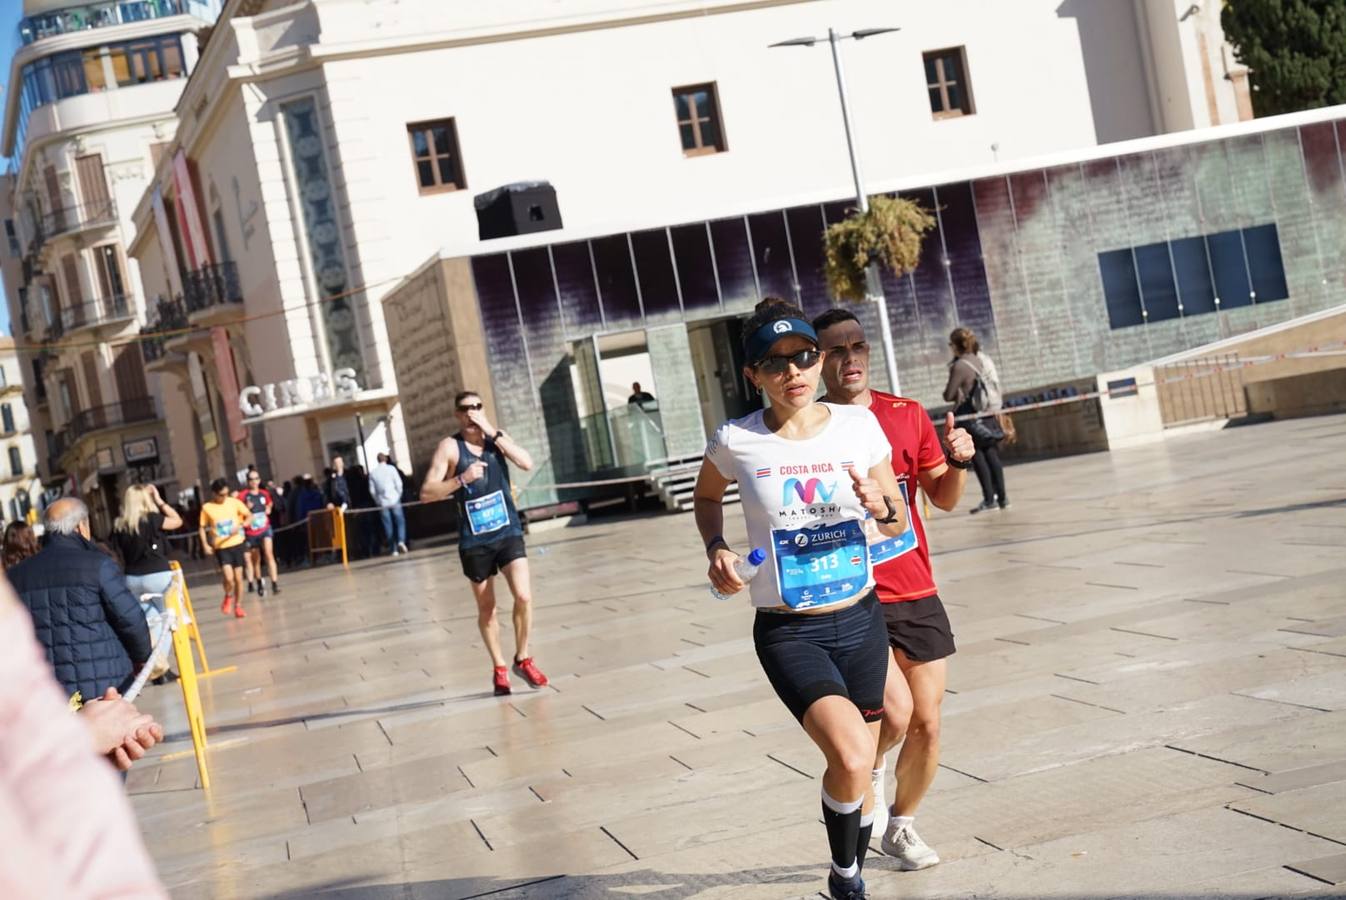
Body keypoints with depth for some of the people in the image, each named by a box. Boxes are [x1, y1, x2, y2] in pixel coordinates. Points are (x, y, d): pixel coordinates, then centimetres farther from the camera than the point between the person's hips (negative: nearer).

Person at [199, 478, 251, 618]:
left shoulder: (234, 502, -3)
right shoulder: (207, 507, -5)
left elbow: (249, 515, 2)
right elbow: (203, 527, 3)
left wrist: (241, 525, -18)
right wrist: (205, 545, -7)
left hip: (236, 544, 2)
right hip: (220, 547, -2)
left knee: (238, 577, 6)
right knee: (228, 577, -16)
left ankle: (238, 605, 23)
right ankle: (228, 597, 15)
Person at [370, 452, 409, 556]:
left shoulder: (372, 473, 4)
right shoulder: (391, 469, -4)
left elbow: (372, 490, 4)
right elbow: (399, 484, -6)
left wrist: (378, 501, 13)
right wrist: (399, 495, 8)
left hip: (382, 503, 2)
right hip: (394, 500, -2)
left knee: (388, 527, 5)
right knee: (400, 521, 3)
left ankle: (393, 549, 4)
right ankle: (401, 540, -20)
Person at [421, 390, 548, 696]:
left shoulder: (497, 438, 3)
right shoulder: (450, 447, -7)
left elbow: (527, 463, -14)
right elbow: (426, 493, -12)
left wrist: (493, 432, -17)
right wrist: (461, 479, -26)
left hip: (508, 532, 2)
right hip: (474, 541, -2)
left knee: (524, 597, -12)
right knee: (486, 608, 9)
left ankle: (523, 660, 9)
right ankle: (499, 668, 26)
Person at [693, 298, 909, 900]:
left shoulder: (858, 425, -3)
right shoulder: (736, 441, -8)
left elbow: (898, 522, 7)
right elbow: (706, 496, 14)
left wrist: (881, 506, -16)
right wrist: (715, 548, -4)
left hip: (862, 622, 3)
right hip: (788, 633, -3)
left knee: (855, 771, 13)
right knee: (851, 759, -24)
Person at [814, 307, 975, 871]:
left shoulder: (907, 415, 4)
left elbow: (944, 498, 11)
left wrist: (957, 462, -8)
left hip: (917, 596, 4)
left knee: (926, 724, 8)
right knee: (895, 711, -19)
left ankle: (900, 826, 31)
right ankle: (871, 773, 15)